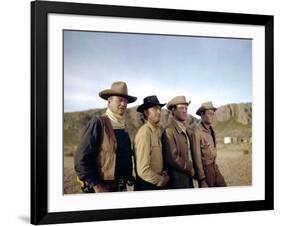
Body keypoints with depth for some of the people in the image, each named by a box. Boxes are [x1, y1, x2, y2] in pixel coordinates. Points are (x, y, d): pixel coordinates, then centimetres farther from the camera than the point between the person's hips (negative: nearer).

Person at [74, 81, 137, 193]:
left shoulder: (123, 126, 8)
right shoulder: (98, 123, -13)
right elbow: (81, 158, -18)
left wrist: (129, 177, 9)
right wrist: (96, 186, -18)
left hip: (121, 187, 7)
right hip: (101, 188, -7)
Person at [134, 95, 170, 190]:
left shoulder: (157, 130, 6)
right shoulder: (144, 132, -18)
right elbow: (143, 171, -21)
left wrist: (163, 172, 1)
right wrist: (162, 180, -9)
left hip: (157, 183, 7)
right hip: (146, 186, -7)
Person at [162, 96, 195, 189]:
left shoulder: (187, 131, 13)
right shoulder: (169, 131, -13)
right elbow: (173, 158, -19)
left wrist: (192, 169, 5)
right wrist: (190, 170, -8)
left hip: (188, 177, 8)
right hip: (177, 180, -8)